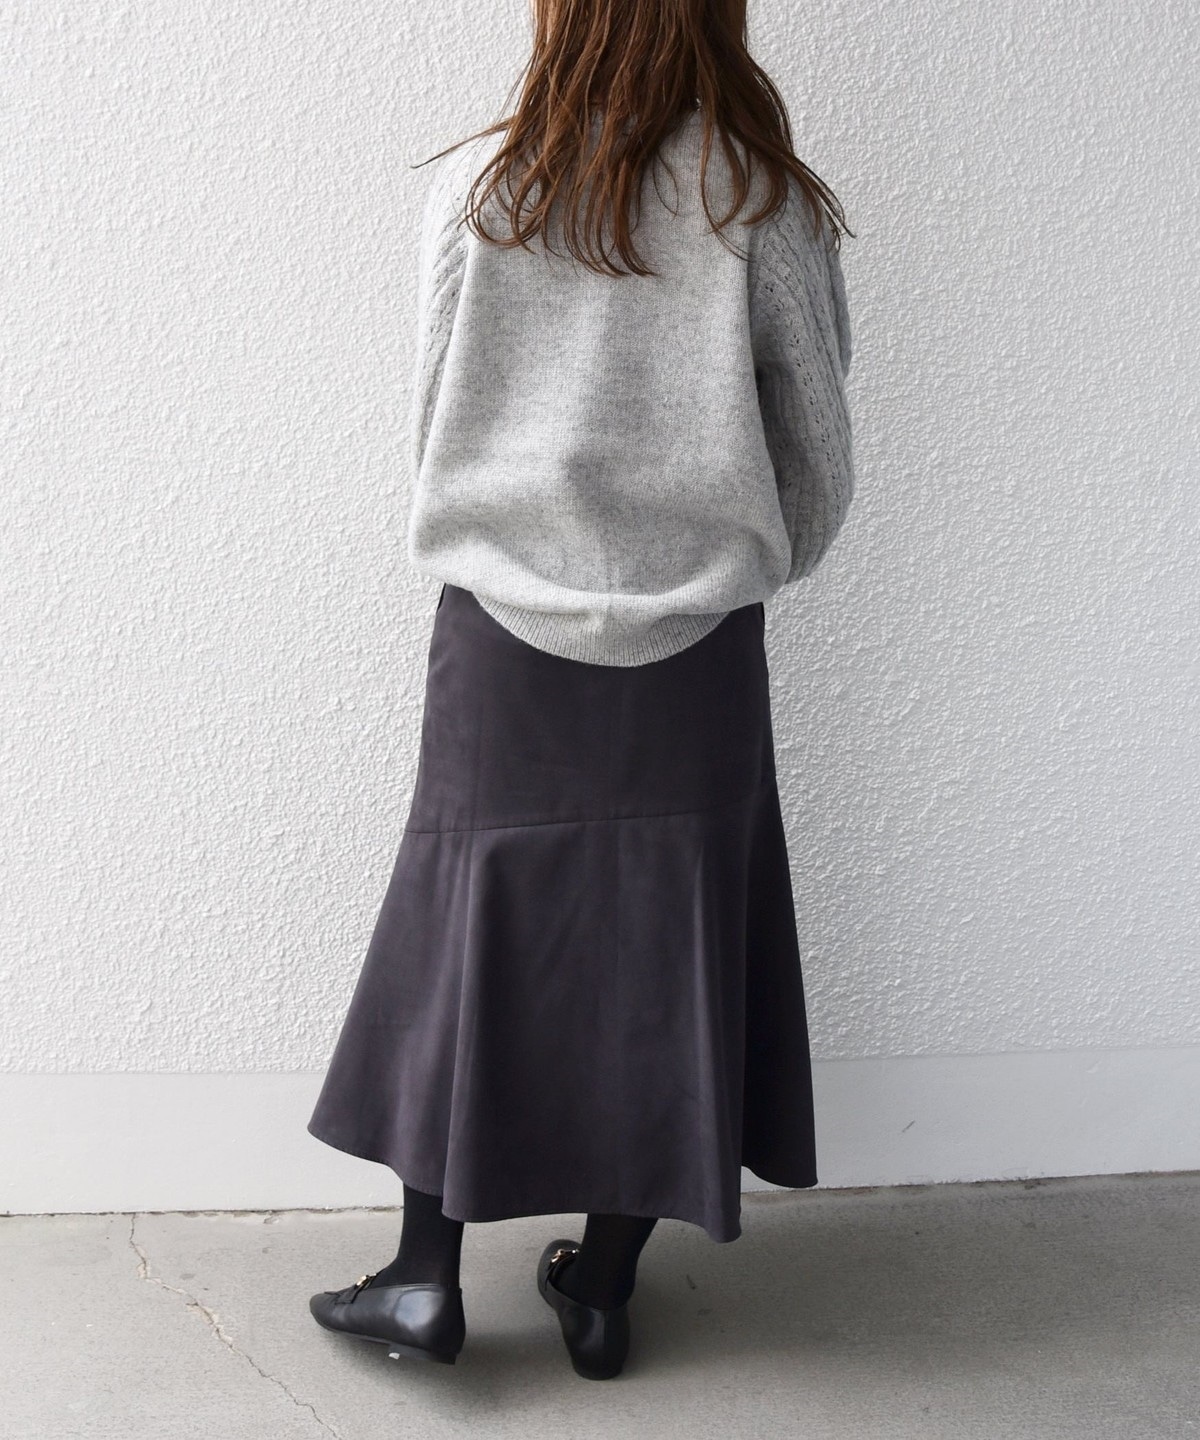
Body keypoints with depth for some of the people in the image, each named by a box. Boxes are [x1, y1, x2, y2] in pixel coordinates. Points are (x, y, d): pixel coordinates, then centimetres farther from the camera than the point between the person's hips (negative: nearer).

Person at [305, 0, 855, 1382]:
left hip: (504, 631, 0)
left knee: (466, 928, 13)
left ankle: (427, 1274, 22)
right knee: (662, 946, 11)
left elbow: (435, 423, 2)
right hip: (695, 651, 0)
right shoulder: (768, 204, -4)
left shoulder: (473, 189, -4)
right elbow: (818, 463, 0)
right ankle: (603, 1285, 24)